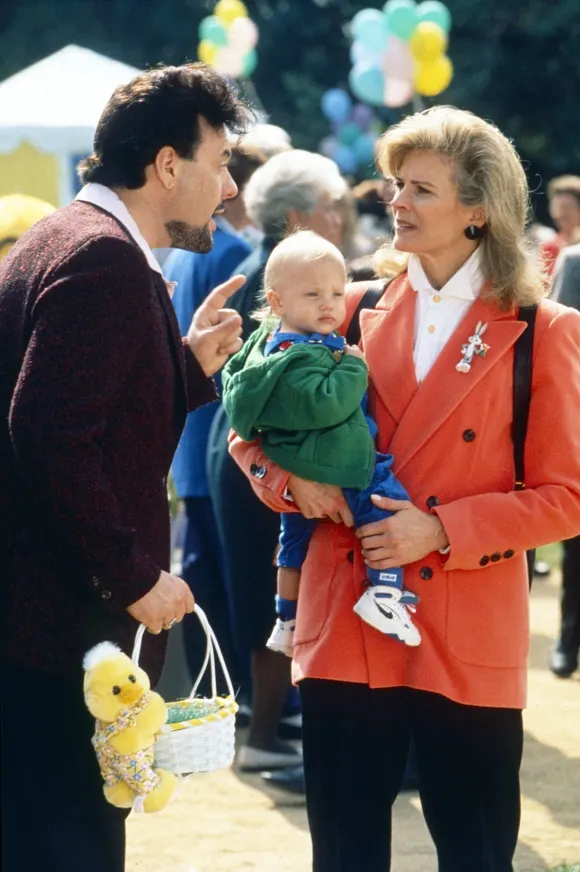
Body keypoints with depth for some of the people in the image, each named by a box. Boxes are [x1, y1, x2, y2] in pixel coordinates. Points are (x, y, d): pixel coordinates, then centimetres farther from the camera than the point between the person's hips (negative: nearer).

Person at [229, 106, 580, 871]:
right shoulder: (356, 309, 7)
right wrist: (293, 480, -8)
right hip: (347, 628, 3)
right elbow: (253, 430, 14)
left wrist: (442, 529, -15)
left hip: (467, 639, -3)